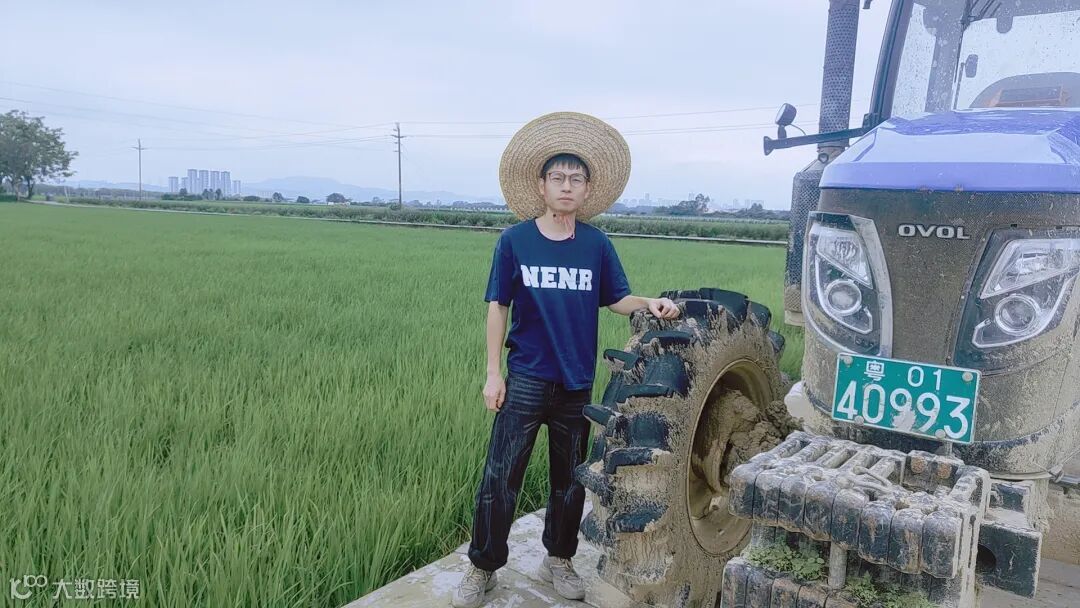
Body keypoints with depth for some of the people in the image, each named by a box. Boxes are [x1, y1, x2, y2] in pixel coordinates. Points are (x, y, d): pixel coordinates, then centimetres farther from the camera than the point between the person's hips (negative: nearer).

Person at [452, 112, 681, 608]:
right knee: (500, 477, 1)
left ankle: (558, 559, 35)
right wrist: (493, 373, -5)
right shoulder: (514, 241, -6)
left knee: (571, 480, 14)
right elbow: (498, 307, -2)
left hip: (577, 382, 2)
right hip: (526, 379, -2)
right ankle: (482, 568, 19)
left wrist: (649, 303, -16)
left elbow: (616, 299, 5)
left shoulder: (597, 245, 0)